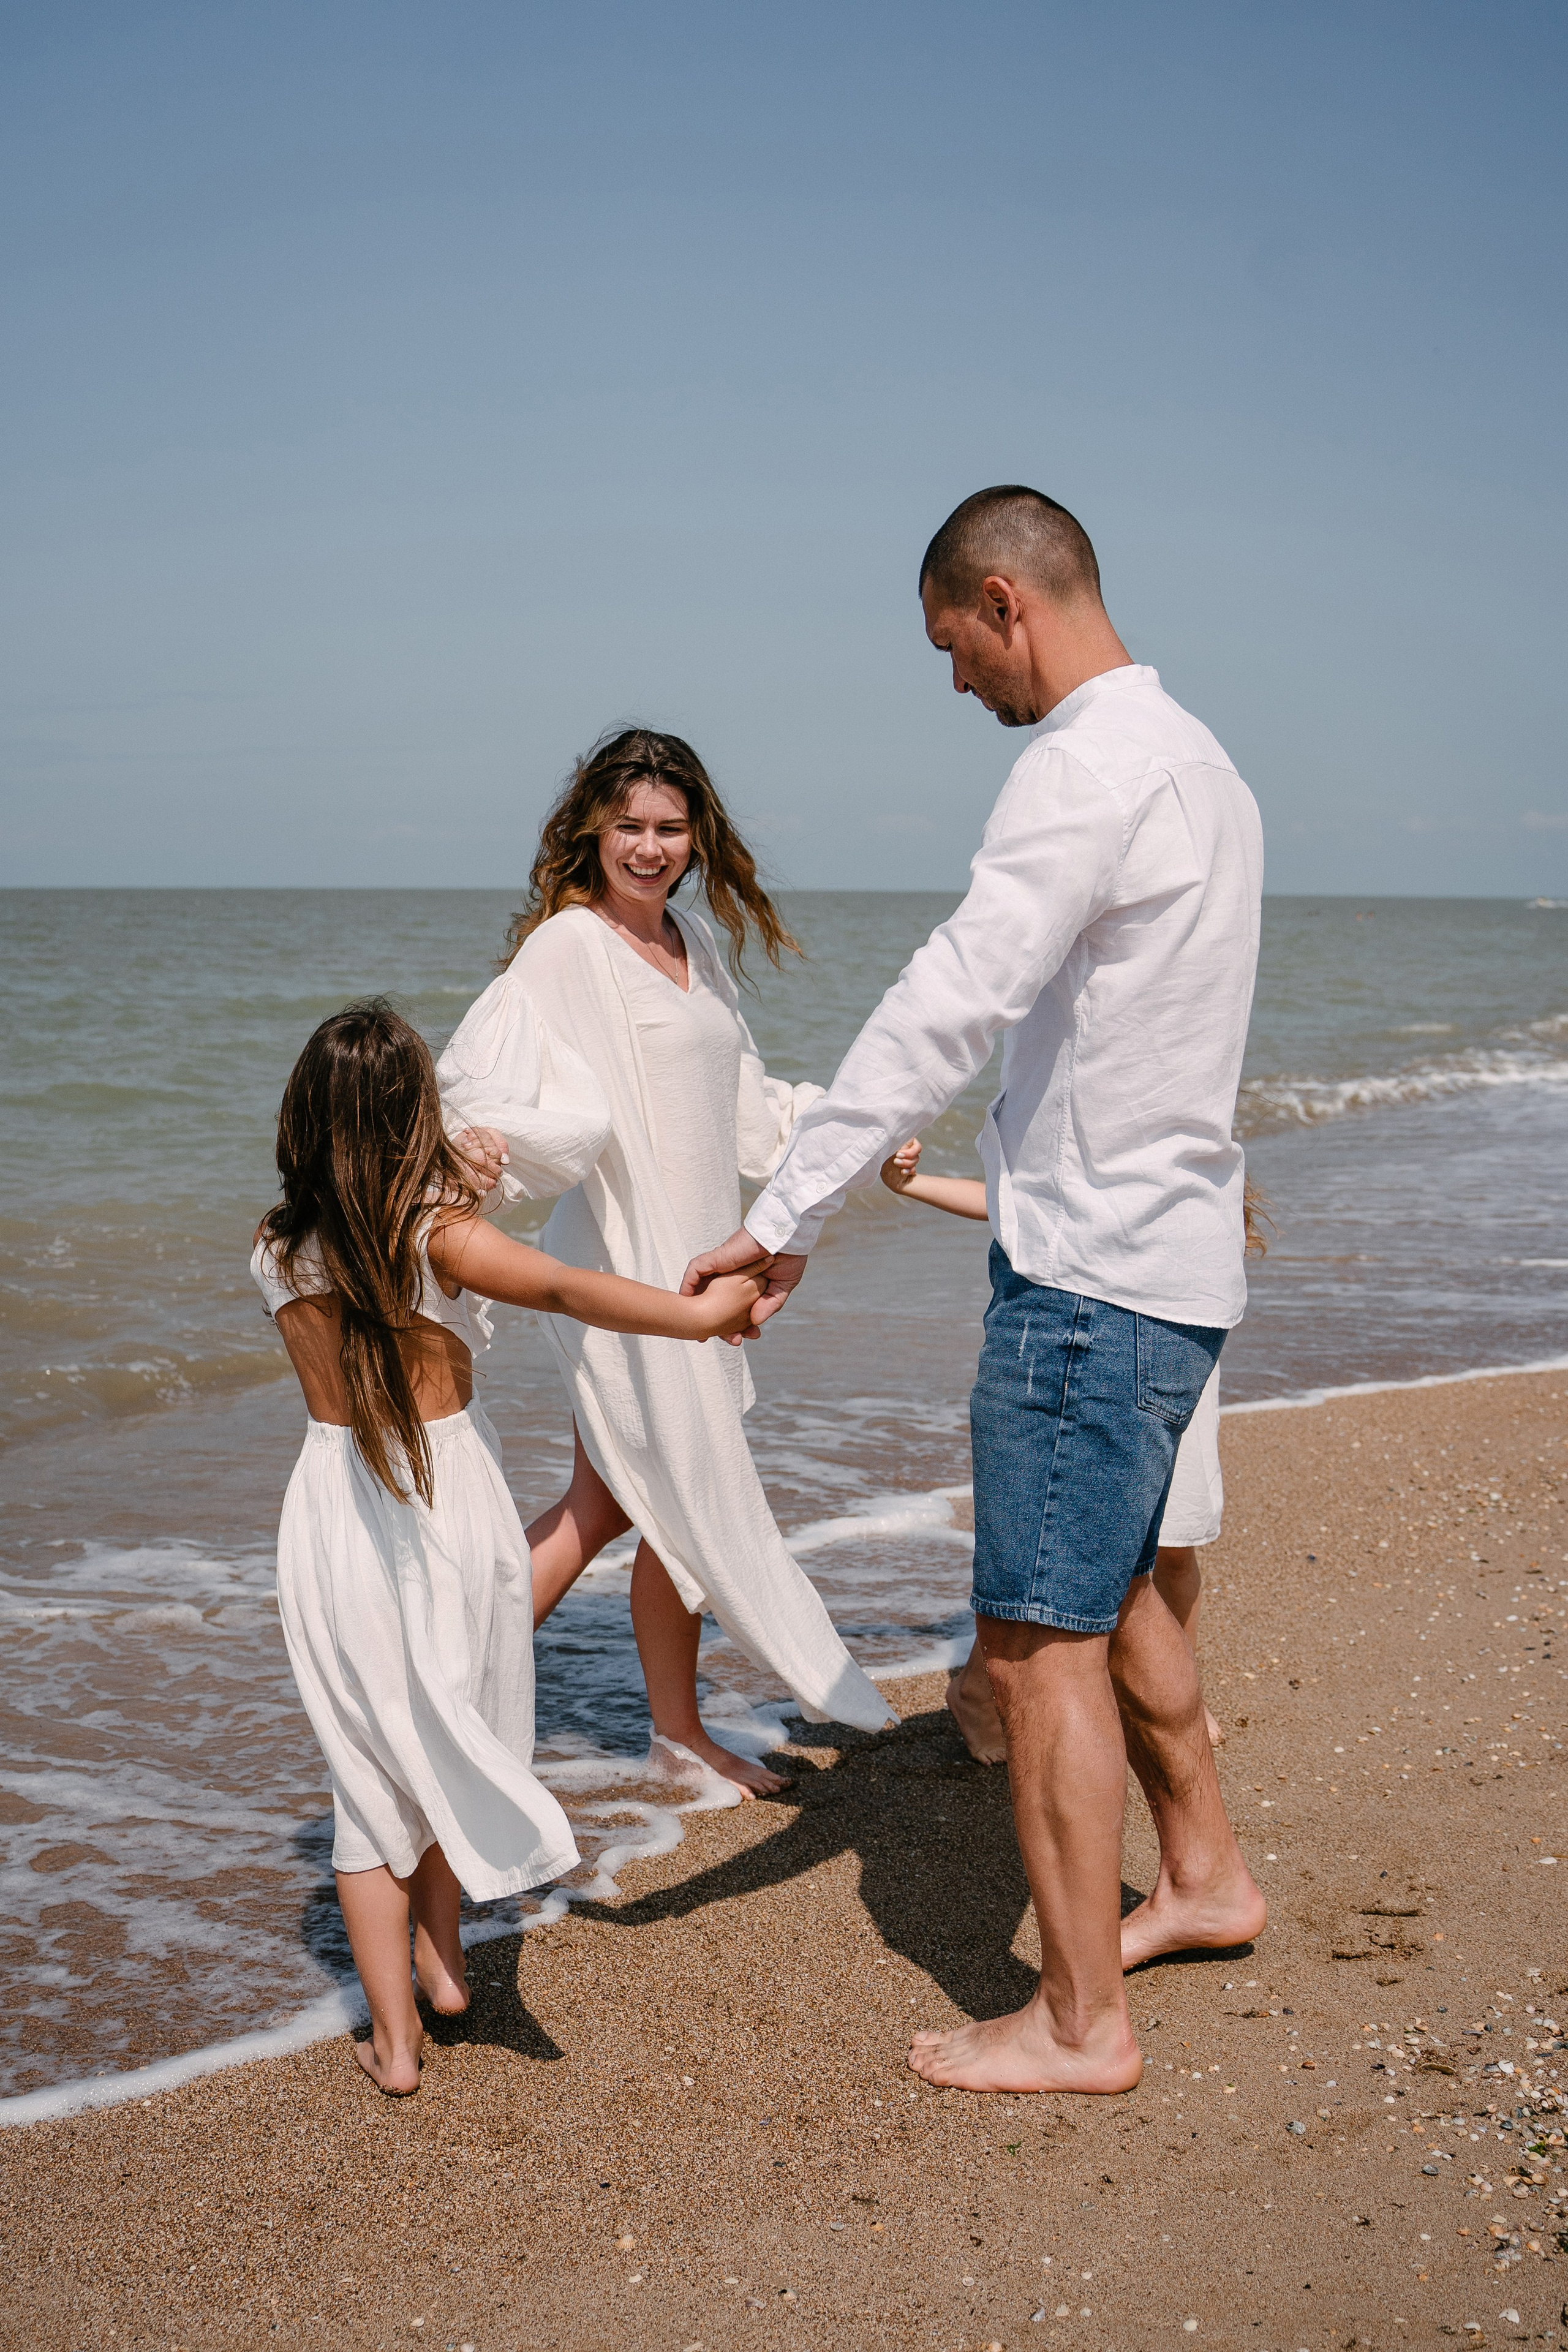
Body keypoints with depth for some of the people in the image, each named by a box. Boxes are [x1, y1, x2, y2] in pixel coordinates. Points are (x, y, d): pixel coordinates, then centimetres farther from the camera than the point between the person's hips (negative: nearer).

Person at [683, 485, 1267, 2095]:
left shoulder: (1090, 766, -18)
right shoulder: (1196, 759, 14)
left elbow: (945, 1007, -26)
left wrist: (787, 1215, -25)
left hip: (1090, 1271, -10)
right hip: (1168, 1255, 10)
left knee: (1041, 1639, -2)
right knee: (1106, 1592, 23)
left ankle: (1080, 2023, 8)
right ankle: (1204, 1876, 39)